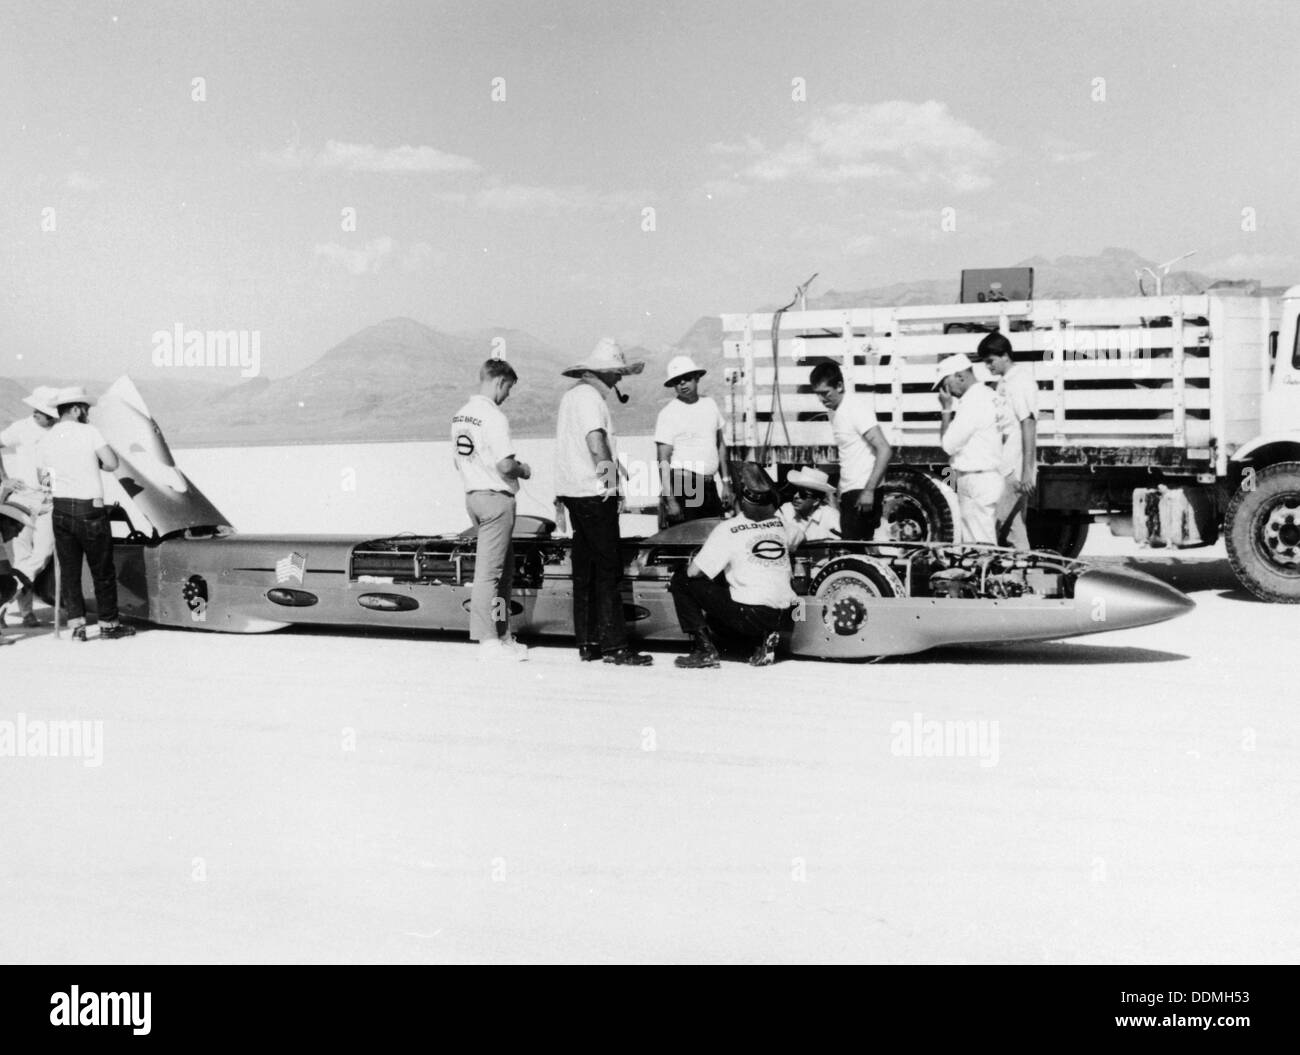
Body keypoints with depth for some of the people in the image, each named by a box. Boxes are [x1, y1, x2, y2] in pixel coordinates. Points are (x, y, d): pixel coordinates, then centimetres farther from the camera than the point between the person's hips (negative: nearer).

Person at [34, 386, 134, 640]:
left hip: (61, 509, 4)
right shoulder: (89, 432, -8)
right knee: (103, 571, 7)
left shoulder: (45, 441, 5)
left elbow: (43, 480, 7)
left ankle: (76, 624, 5)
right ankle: (108, 624, 14)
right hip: (90, 509, -4)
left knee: (69, 571, 9)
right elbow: (112, 463, -13)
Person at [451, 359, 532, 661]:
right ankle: (488, 641, -1)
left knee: (504, 568, 17)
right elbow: (505, 465, -23)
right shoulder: (494, 417, -17)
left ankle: (502, 634, 21)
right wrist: (523, 470, -1)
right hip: (496, 497, -9)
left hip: (472, 495, 9)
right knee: (489, 571, -5)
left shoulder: (460, 415, 11)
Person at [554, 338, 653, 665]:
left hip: (572, 491, 10)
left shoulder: (571, 395, 19)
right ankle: (614, 645, -8)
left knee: (584, 569, 12)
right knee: (608, 569, -8)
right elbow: (594, 435, -28)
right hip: (594, 492, -10)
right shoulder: (590, 397, -12)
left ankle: (587, 642, 15)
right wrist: (605, 464, -33)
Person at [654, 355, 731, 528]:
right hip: (682, 487, -6)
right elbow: (663, 461, -11)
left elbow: (720, 445, 20)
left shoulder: (709, 404, 11)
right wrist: (669, 500, -18)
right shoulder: (668, 414, -7)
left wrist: (725, 483, 16)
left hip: (709, 487, 6)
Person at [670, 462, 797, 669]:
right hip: (783, 618, 6)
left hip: (749, 617, -6)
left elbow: (694, 572, -8)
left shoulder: (728, 529, -7)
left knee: (681, 580, 6)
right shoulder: (781, 524, 9)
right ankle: (765, 639, 13)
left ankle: (705, 649, 0)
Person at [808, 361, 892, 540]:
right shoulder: (835, 410, 13)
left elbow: (885, 450, -21)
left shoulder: (857, 407, -14)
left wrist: (869, 490, -25)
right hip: (849, 492, 9)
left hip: (862, 493, -9)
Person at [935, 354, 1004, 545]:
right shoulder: (987, 395, 15)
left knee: (980, 546, -9)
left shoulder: (973, 402, -16)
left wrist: (946, 409, -8)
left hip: (976, 479, -10)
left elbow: (949, 445, -14)